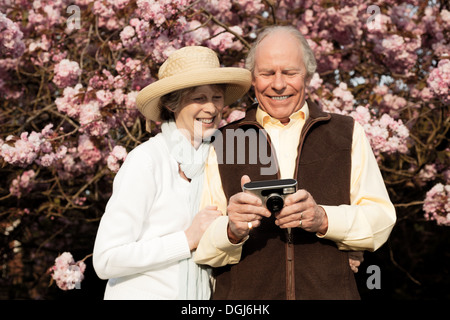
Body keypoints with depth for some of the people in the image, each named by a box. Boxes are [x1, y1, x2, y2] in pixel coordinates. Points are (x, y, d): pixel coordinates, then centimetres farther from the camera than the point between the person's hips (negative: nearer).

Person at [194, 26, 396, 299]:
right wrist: (232, 230, -20)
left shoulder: (348, 134, 11)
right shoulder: (223, 143, 8)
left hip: (329, 291, 0)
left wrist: (323, 219, -15)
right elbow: (202, 248, 0)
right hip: (244, 297, 0)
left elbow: (381, 220, 1)